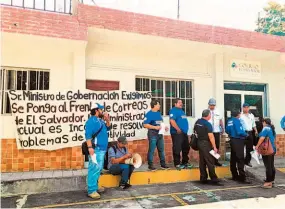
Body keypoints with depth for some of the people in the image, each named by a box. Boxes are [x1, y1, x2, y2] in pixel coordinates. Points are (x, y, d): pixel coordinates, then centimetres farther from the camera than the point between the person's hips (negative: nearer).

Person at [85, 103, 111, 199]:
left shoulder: (100, 120, 16)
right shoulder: (91, 121, -13)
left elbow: (107, 128, 24)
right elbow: (88, 135, -20)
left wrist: (107, 120, 7)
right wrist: (90, 147, -27)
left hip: (102, 149, 10)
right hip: (96, 149, -10)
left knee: (98, 169, 16)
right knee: (94, 169, -10)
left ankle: (95, 187, 27)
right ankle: (91, 190, -5)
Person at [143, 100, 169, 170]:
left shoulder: (159, 113, 13)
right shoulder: (149, 114, -11)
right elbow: (145, 125, -18)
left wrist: (164, 127, 5)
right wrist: (155, 127, -23)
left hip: (160, 133, 8)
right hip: (153, 134, -8)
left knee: (161, 149, 12)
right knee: (151, 150, -1)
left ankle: (163, 164, 21)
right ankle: (150, 165, 8)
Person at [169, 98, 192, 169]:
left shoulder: (181, 110, 20)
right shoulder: (173, 110, -10)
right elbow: (172, 121, -22)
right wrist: (178, 129, -21)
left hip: (184, 132, 10)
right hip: (177, 133, -10)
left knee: (186, 148, 14)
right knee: (177, 149, -4)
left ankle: (185, 162, 26)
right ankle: (177, 164, 5)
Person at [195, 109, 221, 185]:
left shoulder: (197, 122, 6)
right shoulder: (207, 124, -17)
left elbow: (195, 131, 14)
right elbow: (211, 136, -19)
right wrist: (214, 147, -16)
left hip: (199, 142, 8)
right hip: (206, 144, -8)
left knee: (202, 161, 11)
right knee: (210, 162, 0)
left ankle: (203, 178, 16)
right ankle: (213, 178, 6)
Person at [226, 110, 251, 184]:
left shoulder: (229, 121, 7)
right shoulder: (237, 121, -15)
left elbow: (227, 130, 12)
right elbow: (240, 132, -21)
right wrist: (246, 134, -4)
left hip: (232, 140, 8)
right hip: (238, 141, -8)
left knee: (233, 159, 13)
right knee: (240, 159, -6)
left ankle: (235, 176, 23)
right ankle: (242, 178, -4)